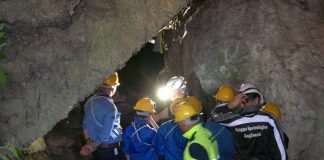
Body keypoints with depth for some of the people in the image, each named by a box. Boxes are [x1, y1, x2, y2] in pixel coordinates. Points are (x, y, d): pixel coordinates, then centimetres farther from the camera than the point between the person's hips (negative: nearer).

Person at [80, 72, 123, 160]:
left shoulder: (90, 101, 0)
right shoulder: (110, 106, -23)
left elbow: (85, 125, 7)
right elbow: (105, 134, -22)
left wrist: (89, 142, 12)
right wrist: (92, 147, -8)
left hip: (97, 149, 7)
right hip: (110, 149, -7)